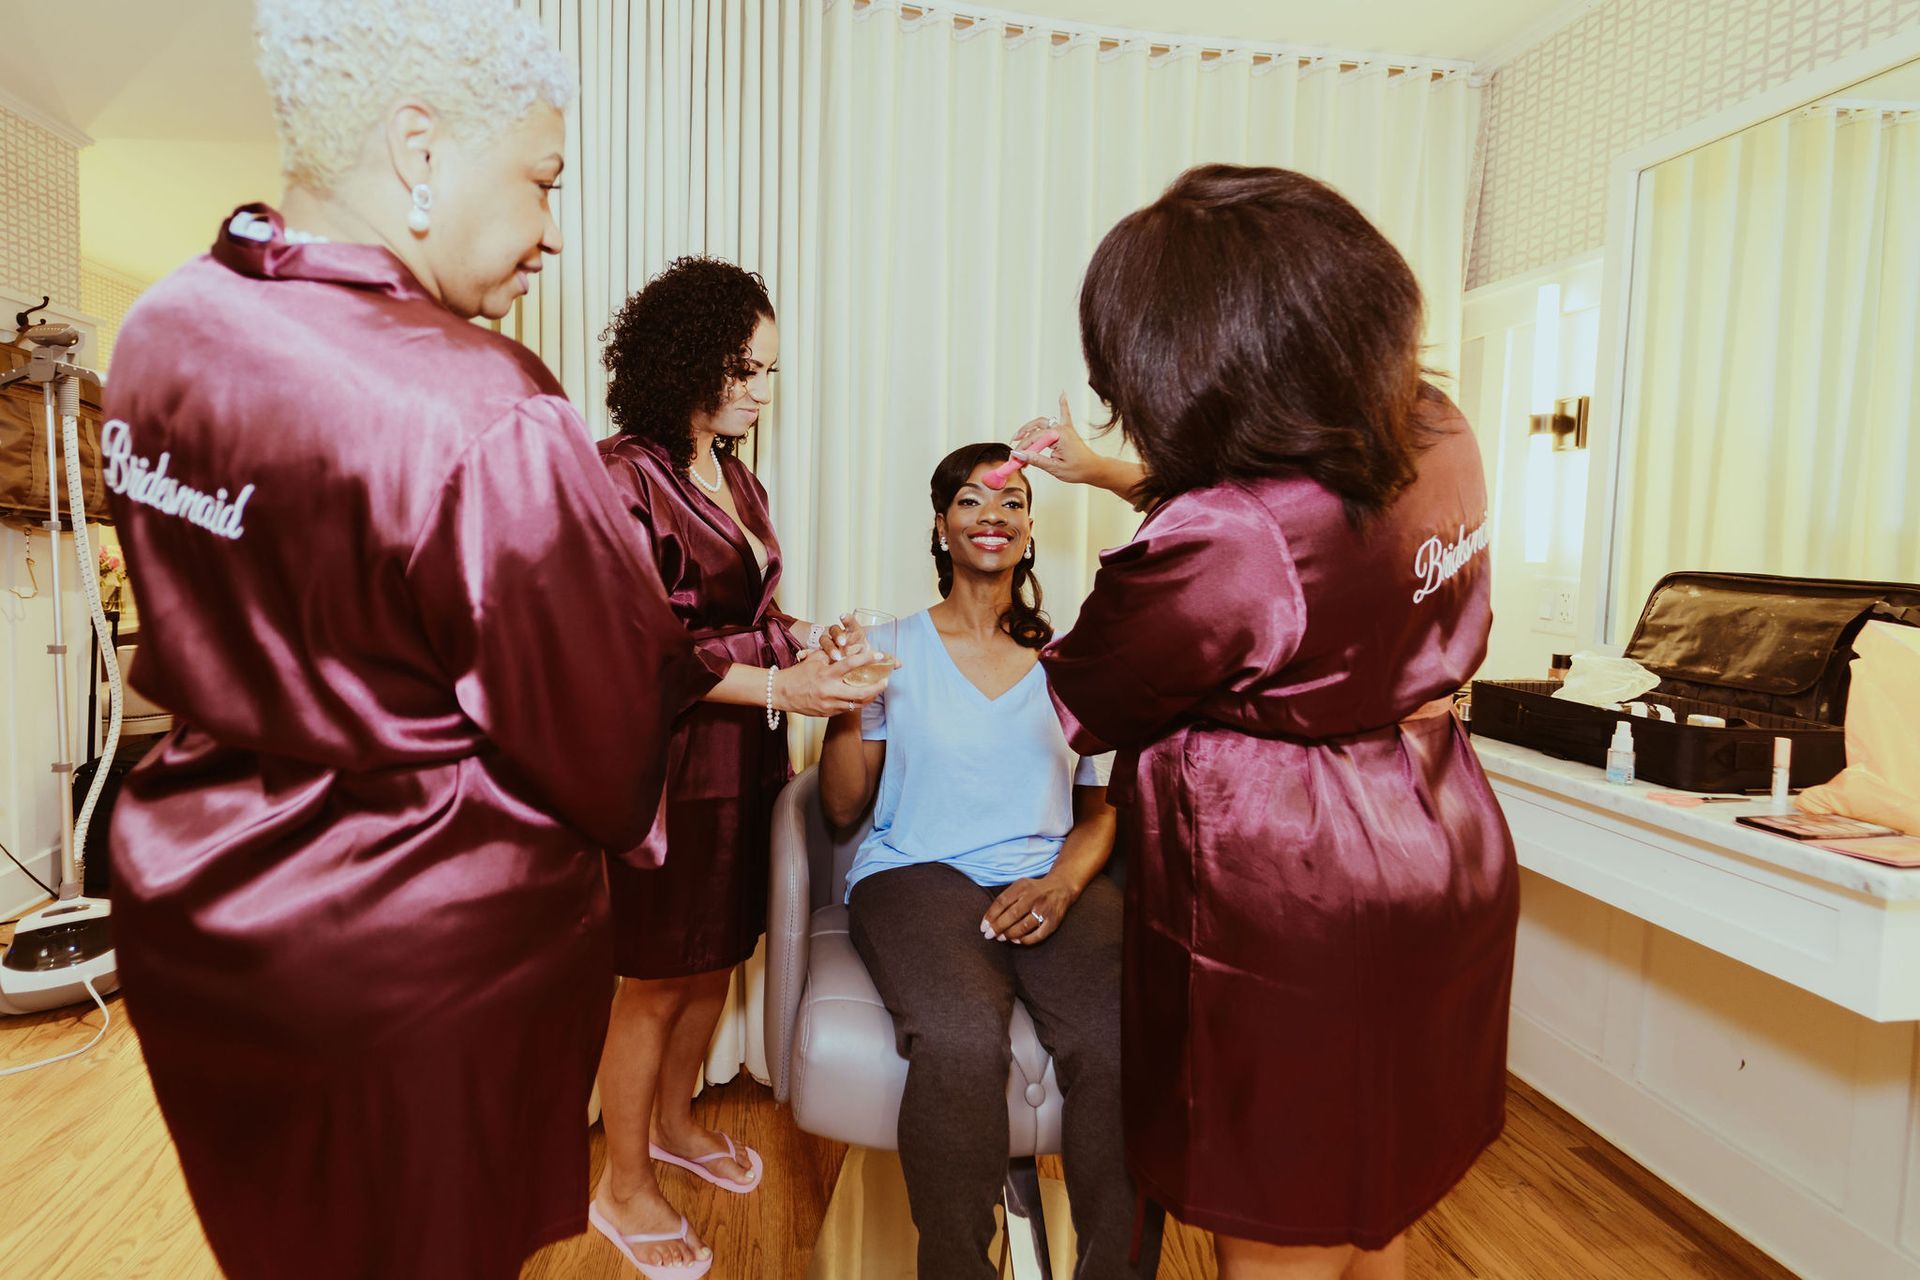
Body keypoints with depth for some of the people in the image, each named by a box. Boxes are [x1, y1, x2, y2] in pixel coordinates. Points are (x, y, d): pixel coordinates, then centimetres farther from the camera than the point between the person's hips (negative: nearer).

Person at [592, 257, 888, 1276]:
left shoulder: (737, 479, 10)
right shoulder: (625, 475, -14)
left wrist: (813, 641, -3)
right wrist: (779, 685, -22)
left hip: (742, 760, 7)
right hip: (667, 763, -7)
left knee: (714, 962, 20)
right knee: (656, 981, 8)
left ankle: (675, 1122, 45)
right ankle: (624, 1187, 31)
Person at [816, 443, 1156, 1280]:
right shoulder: (893, 651, 10)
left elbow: (1099, 809, 15)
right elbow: (844, 810, 8)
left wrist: (1062, 884, -6)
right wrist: (845, 706, -8)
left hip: (1051, 884, 2)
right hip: (917, 874, -1)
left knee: (1126, 1044, -28)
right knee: (960, 1042, -33)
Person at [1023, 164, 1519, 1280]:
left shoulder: (1222, 543, -30)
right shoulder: (1441, 437, -3)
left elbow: (1083, 707, -12)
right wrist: (1109, 472, 22)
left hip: (1296, 909, -8)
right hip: (1446, 853, 9)